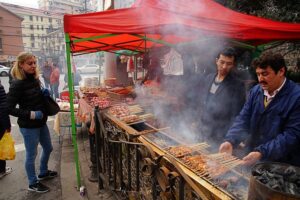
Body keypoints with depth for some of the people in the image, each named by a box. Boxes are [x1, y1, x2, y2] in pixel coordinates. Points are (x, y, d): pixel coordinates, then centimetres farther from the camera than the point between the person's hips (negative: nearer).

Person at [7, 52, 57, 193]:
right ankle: (33, 183, 29)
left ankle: (43, 173, 45)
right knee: (32, 155, 8)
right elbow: (9, 108, -19)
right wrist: (31, 114, -25)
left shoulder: (35, 79, 4)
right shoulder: (17, 84, -19)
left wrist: (44, 94, -3)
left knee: (48, 148, 21)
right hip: (28, 126, -8)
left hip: (41, 123, 8)